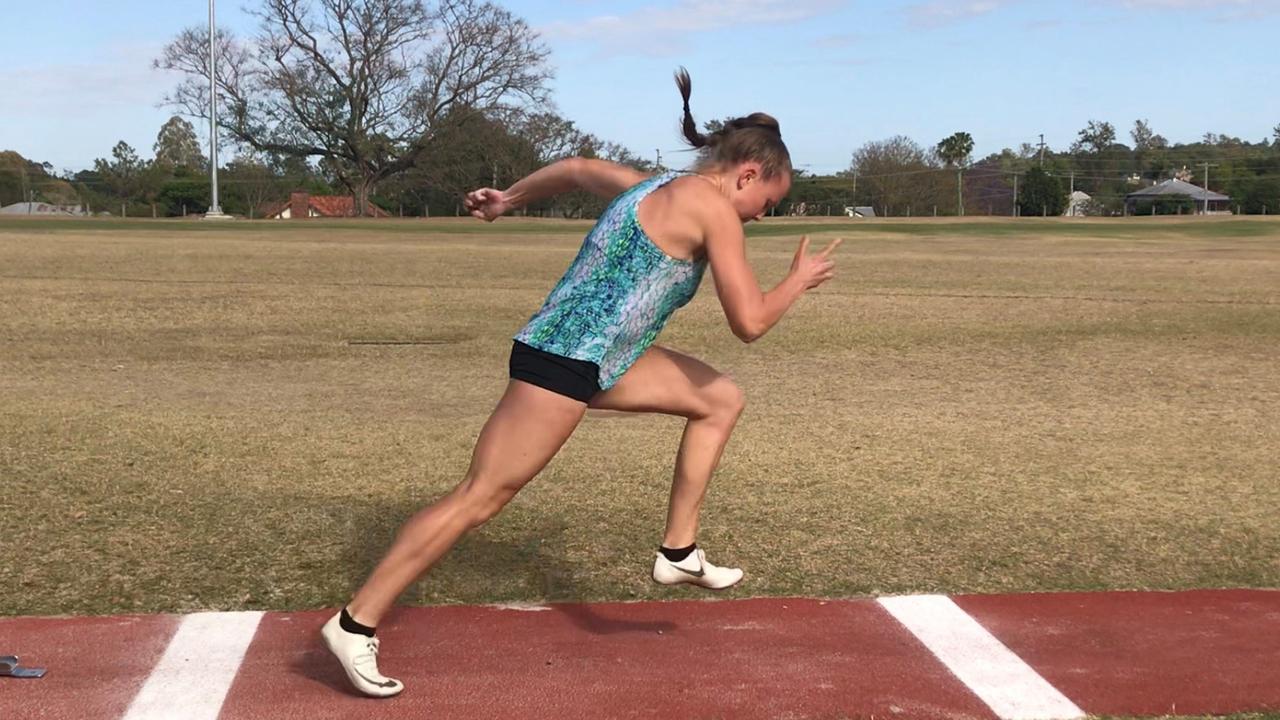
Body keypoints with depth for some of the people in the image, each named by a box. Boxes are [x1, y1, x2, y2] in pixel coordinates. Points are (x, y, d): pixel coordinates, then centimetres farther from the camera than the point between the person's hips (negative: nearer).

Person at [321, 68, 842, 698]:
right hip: (562, 363, -10)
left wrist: (509, 198, 43)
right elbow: (749, 322, -13)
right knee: (479, 497, -7)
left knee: (721, 400, 16)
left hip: (597, 357, 10)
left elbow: (576, 168, 30)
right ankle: (356, 623, -1)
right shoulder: (713, 208, -11)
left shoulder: (655, 188, 16)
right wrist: (799, 281, 5)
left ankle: (679, 552, 19)